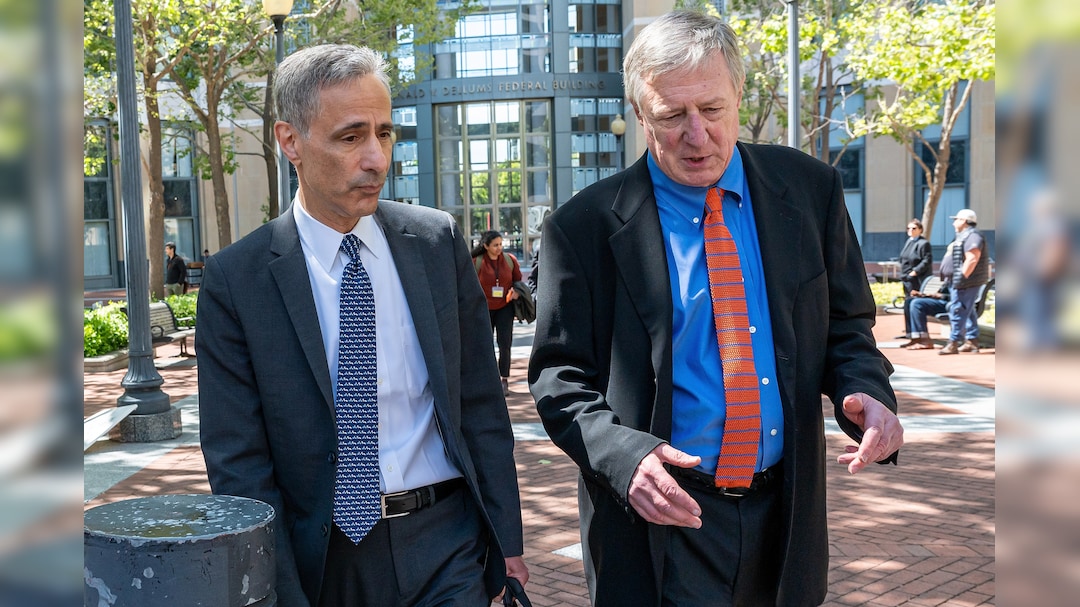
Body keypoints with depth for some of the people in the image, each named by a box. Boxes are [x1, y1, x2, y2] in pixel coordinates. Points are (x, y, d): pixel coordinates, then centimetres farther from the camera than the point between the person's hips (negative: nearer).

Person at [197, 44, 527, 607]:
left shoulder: (438, 240, -1)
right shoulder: (235, 280, -8)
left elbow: (481, 401, 3)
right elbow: (237, 463, -7)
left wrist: (507, 539, 4)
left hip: (445, 546, 2)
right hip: (320, 559, -1)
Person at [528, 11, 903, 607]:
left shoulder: (809, 190, -1)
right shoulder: (585, 225, -10)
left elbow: (845, 327, 9)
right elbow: (558, 378, -6)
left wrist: (866, 391, -13)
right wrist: (624, 454, -24)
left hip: (786, 512, 4)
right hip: (662, 515, -4)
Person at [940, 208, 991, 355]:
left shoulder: (972, 236, -15)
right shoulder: (964, 236, 20)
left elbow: (972, 260, -24)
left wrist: (962, 278, -24)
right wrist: (954, 281, 20)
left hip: (967, 282, -11)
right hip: (963, 283, 11)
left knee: (958, 311, -10)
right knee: (968, 311, 14)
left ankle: (953, 344, -9)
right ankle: (972, 342, 20)